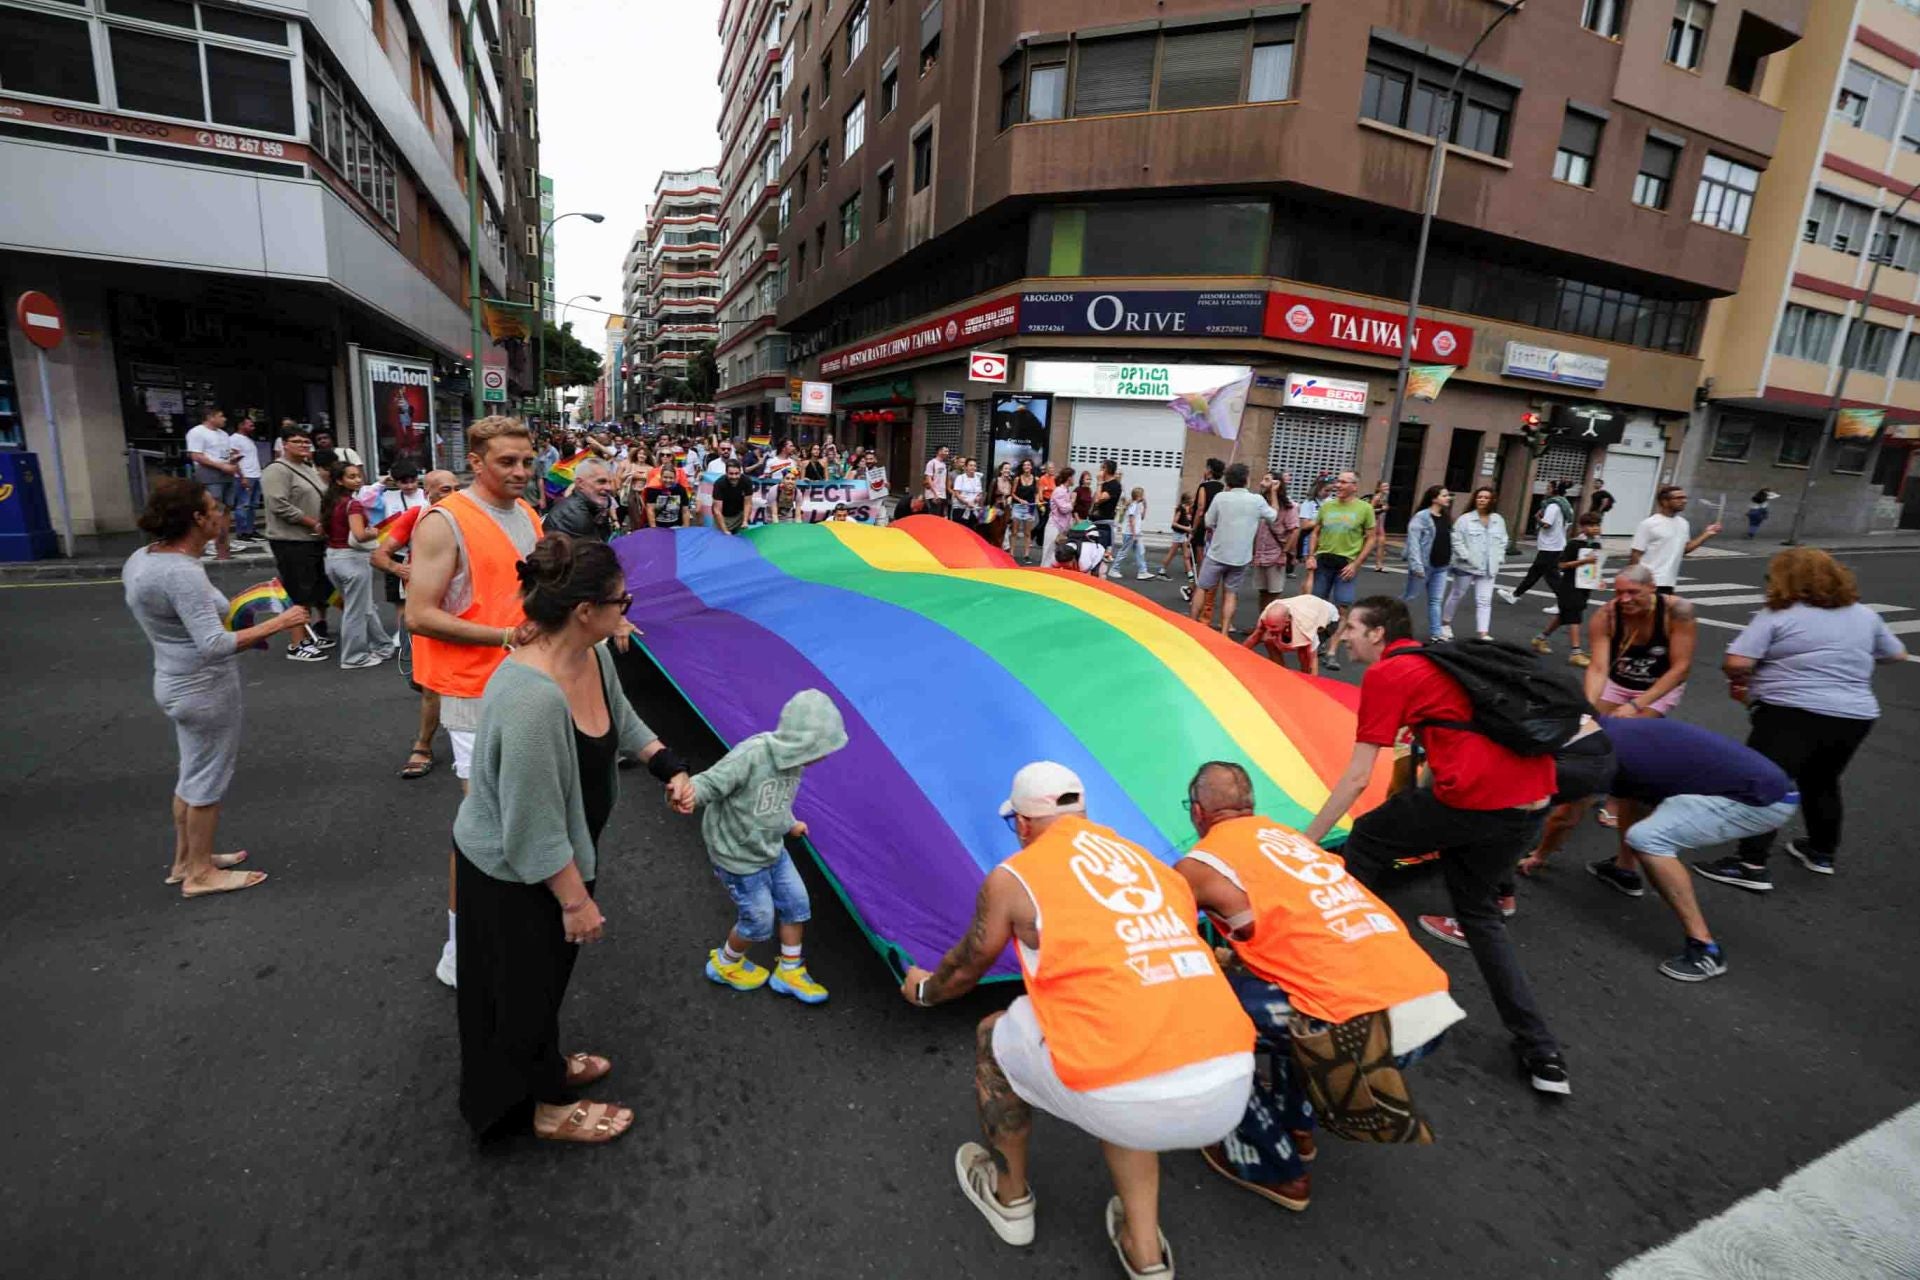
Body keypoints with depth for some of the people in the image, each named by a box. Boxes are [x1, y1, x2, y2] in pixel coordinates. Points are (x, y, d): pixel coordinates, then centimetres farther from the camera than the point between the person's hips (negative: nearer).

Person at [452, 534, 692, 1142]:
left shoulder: (593, 655, -10)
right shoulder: (532, 698, -38)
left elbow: (622, 719, 11)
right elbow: (533, 829, -30)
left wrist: (668, 767, -1)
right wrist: (576, 899, -20)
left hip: (561, 854, 8)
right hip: (512, 875, -8)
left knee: (547, 973, 28)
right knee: (525, 984, 16)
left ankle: (546, 1066, 53)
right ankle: (545, 1108, 40)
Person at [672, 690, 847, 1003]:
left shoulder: (793, 761, -8)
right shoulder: (751, 756, -33)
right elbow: (710, 782, -31)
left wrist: (790, 825, 27)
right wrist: (689, 793, -54)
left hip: (772, 850, 7)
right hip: (739, 857, -7)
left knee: (796, 904, 14)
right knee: (759, 920, 9)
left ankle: (790, 971, 36)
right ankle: (725, 964, 41)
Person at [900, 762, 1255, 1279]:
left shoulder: (1012, 877, 6)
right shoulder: (1155, 865, 19)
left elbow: (964, 971, 23)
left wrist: (924, 989, 47)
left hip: (1129, 1100, -5)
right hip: (1229, 1090, 5)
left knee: (993, 1039, 23)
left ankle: (1010, 1200, 44)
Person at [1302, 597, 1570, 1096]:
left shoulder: (1385, 673, -2)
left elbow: (1357, 778, -5)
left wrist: (1305, 840, 3)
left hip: (1474, 798, -8)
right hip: (1535, 799, 8)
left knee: (1366, 838, 14)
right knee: (1478, 909, 24)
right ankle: (1542, 1054, 23)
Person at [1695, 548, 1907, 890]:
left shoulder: (1777, 615, -7)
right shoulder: (1864, 614, 12)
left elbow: (1736, 662, -15)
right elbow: (1898, 654, 26)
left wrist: (1740, 682, 5)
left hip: (1792, 715, -7)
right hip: (1854, 718, 7)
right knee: (1821, 783, 25)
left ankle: (1752, 865, -8)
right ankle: (1822, 852, 37)